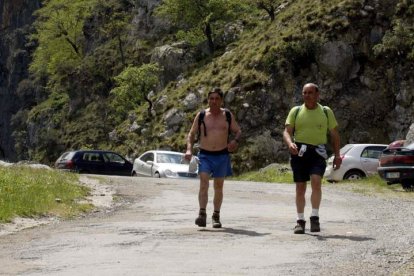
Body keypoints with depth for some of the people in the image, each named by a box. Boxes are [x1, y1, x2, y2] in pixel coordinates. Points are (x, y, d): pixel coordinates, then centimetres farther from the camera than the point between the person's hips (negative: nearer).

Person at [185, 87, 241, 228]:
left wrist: (235, 140, -12)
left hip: (222, 155, 1)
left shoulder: (227, 115, 2)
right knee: (203, 183, -17)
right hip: (205, 155, -1)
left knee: (219, 186, 9)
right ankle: (202, 214, -24)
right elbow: (191, 134, 7)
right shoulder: (201, 115, 0)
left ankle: (216, 216, 19)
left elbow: (238, 131, 11)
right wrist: (189, 149, -9)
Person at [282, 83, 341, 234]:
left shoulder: (326, 112, 9)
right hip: (299, 152, 1)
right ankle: (300, 220, 14)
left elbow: (334, 134, 12)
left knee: (316, 181, -22)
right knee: (300, 187, 4)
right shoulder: (295, 111, 9)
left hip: (318, 152, -1)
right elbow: (287, 131, 2)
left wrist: (337, 155, 4)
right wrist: (290, 143, -20)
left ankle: (315, 217, -15)